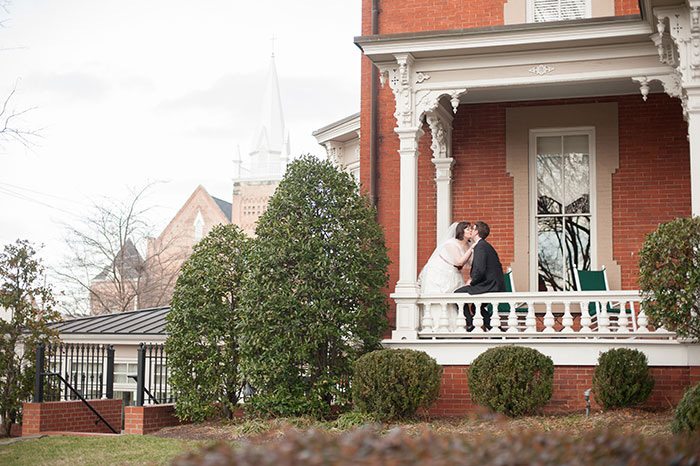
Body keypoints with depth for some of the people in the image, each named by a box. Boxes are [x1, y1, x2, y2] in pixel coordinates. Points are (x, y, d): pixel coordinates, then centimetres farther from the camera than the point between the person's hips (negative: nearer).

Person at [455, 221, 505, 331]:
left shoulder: (480, 247, -13)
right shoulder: (487, 246, 19)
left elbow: (480, 270, -25)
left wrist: (472, 282, -5)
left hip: (489, 287, -10)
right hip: (497, 286, 10)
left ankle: (471, 325, 0)